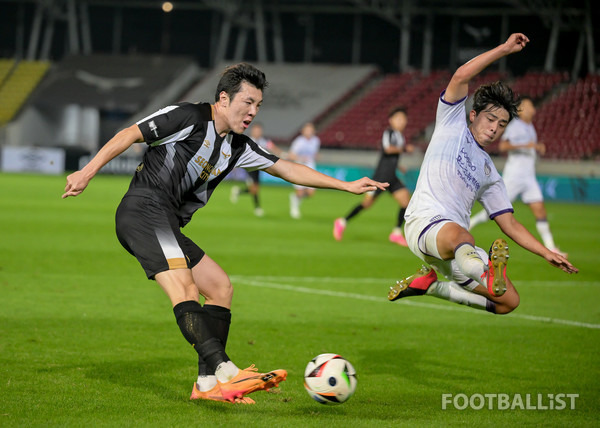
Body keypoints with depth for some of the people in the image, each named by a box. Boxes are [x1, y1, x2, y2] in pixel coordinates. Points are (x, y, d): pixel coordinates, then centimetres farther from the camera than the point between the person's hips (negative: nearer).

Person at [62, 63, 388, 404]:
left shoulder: (238, 147, 17)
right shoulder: (188, 117, -6)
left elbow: (288, 169, 20)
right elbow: (130, 135, -6)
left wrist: (346, 186, 18)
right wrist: (87, 173, -13)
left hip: (167, 228, 10)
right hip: (145, 210, -10)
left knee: (220, 286, 8)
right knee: (185, 289, -24)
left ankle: (207, 382, 4)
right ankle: (225, 371, -41)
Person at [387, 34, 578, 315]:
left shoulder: (490, 174, 27)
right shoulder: (452, 125, 15)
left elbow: (510, 225, 26)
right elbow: (461, 76, 1)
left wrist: (548, 254, 16)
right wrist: (505, 49, 3)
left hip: (458, 250, 7)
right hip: (424, 221, -7)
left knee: (510, 301, -3)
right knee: (460, 236, -41)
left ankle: (428, 283, 11)